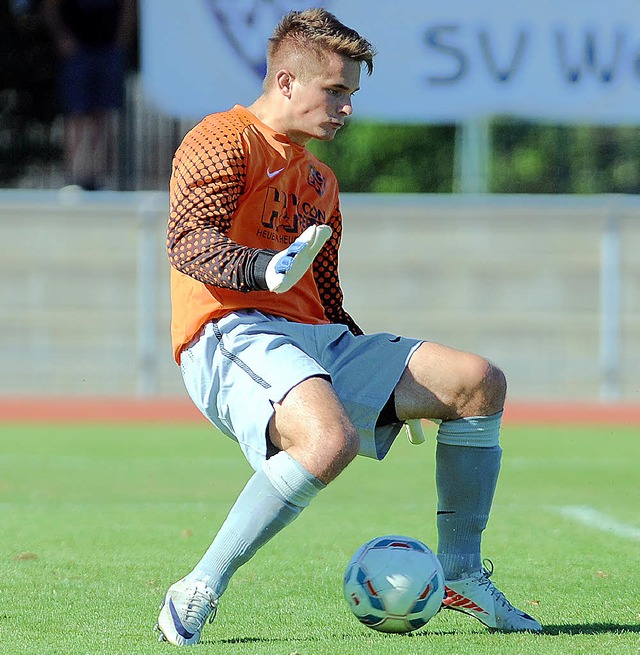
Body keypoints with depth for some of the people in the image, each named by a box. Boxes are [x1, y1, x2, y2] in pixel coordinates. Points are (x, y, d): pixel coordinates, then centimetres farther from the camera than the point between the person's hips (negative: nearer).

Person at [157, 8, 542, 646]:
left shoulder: (320, 180, 27)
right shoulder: (223, 141, -1)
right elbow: (188, 241, -18)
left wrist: (386, 385, 25)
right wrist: (268, 268, -36)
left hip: (313, 337, 9)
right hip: (231, 336, -9)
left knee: (478, 382, 2)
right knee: (332, 438, -38)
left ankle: (461, 575, 11)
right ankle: (198, 593, -28)